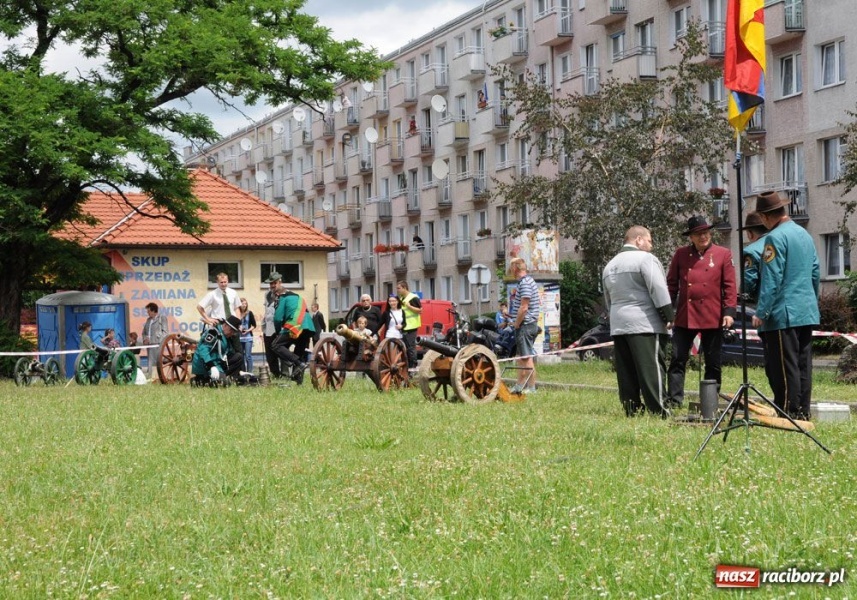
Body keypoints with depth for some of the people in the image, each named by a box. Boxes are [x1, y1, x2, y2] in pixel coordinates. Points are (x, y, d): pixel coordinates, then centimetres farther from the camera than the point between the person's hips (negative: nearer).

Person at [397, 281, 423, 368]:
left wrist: (409, 306, -17)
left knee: (411, 346, -7)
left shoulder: (413, 298, -8)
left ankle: (413, 365, -2)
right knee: (404, 346, 9)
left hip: (411, 327, -8)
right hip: (403, 327, 8)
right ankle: (406, 365, 15)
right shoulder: (401, 299, 16)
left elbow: (420, 311, -10)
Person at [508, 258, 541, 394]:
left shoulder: (525, 283, -17)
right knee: (521, 357, 15)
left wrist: (516, 324, -13)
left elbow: (524, 307, -21)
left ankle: (531, 388, -2)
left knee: (527, 357, -6)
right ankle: (520, 386, 21)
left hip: (525, 324, -10)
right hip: (530, 324, 10)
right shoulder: (528, 280, 15)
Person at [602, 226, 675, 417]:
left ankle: (632, 409, 7)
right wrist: (669, 316, -9)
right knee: (652, 368, -8)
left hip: (618, 325, 7)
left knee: (626, 372, 7)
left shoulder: (610, 266, 20)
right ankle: (658, 411, -10)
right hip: (645, 324, -7)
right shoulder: (645, 259, -6)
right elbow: (659, 290, -14)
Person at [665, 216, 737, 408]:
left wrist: (729, 311, -9)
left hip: (713, 319, -1)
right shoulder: (681, 254, 7)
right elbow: (671, 284, 9)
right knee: (677, 360, -3)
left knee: (713, 363, 6)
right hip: (684, 318, 1)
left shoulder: (723, 254, 3)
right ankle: (673, 400, 1)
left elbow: (730, 286, 0)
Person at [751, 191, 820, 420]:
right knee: (803, 366, 11)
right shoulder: (805, 234, 13)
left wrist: (761, 312, -15)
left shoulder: (775, 237, -13)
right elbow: (816, 273, 19)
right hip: (807, 313, 9)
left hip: (783, 314, -9)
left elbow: (772, 280, -17)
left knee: (784, 368, -4)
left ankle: (788, 414, -2)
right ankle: (803, 414, 16)